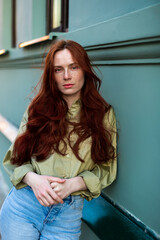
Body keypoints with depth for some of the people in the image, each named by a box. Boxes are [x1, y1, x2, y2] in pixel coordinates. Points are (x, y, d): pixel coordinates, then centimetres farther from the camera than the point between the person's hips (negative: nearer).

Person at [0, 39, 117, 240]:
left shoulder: (103, 114, 2)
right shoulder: (38, 108, 5)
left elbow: (106, 169, 2)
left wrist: (72, 184, -15)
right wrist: (32, 178, -15)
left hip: (68, 213, 0)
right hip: (23, 203, 1)